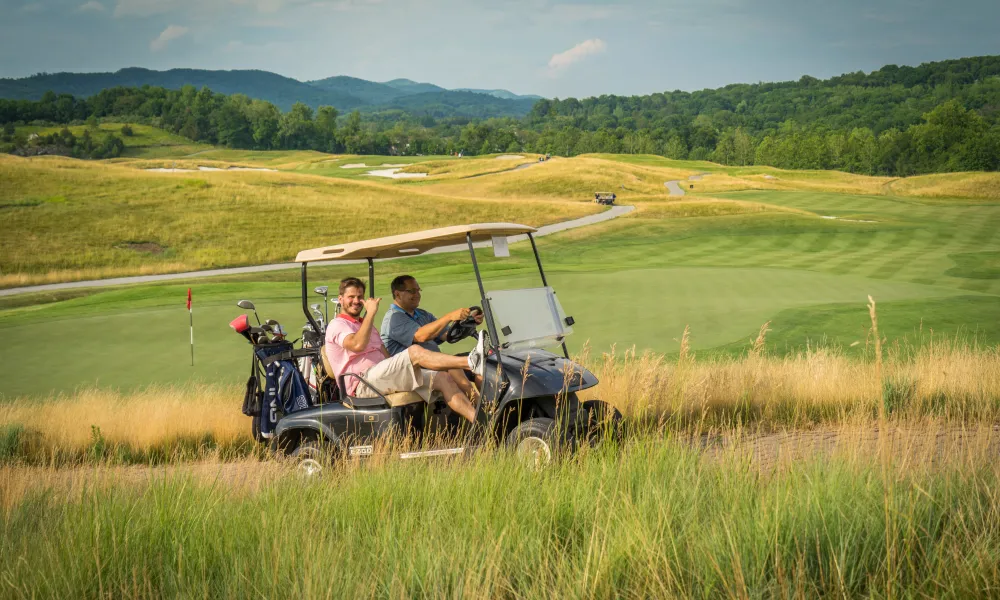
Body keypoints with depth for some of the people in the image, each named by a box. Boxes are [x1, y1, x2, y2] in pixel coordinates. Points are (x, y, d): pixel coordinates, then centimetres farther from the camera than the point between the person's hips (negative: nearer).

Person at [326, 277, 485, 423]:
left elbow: (387, 357, 23)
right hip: (363, 386, -9)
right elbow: (357, 345, -22)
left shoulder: (362, 324, 30)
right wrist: (371, 313, -16)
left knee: (443, 378, -6)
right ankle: (471, 362, -39)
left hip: (382, 378, 9)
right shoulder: (337, 325, 1)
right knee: (415, 352, -27)